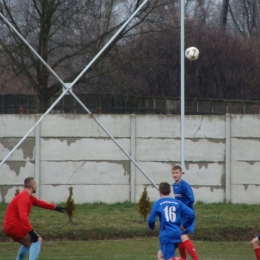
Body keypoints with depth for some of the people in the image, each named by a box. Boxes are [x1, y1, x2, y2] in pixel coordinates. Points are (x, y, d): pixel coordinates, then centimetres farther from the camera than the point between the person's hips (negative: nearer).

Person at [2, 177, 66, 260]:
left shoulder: (28, 196, 14)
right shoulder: (24, 197, -18)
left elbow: (40, 203, 31)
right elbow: (23, 216, -29)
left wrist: (55, 207, 37)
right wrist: (31, 231, -32)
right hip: (14, 226, -10)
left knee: (28, 243, 27)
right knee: (38, 240, -12)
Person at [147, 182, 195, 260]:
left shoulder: (158, 203, 1)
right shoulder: (177, 202, 9)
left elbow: (151, 220, 0)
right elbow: (191, 214, 1)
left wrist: (151, 226, 24)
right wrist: (184, 226, 16)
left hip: (166, 235, -5)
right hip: (176, 234, 5)